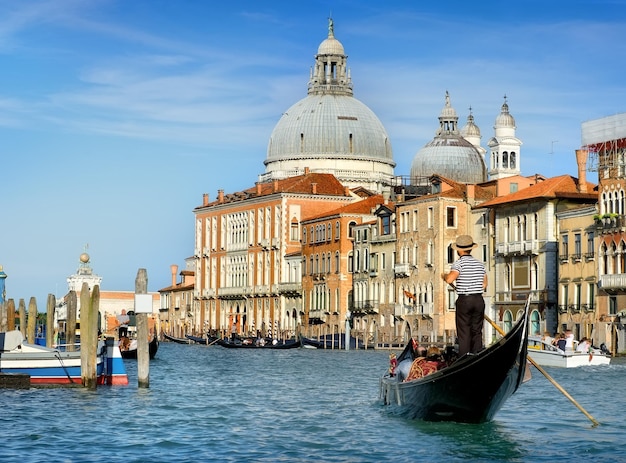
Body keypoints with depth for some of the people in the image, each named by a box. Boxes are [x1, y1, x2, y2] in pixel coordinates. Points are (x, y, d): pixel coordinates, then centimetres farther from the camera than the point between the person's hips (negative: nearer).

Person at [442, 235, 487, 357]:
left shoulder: (459, 262, -9)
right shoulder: (480, 264, 10)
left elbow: (449, 279, -22)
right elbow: (484, 285, 13)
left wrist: (444, 276, -1)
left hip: (464, 301, -5)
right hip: (479, 300, 5)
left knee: (464, 334, -2)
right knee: (477, 332, 10)